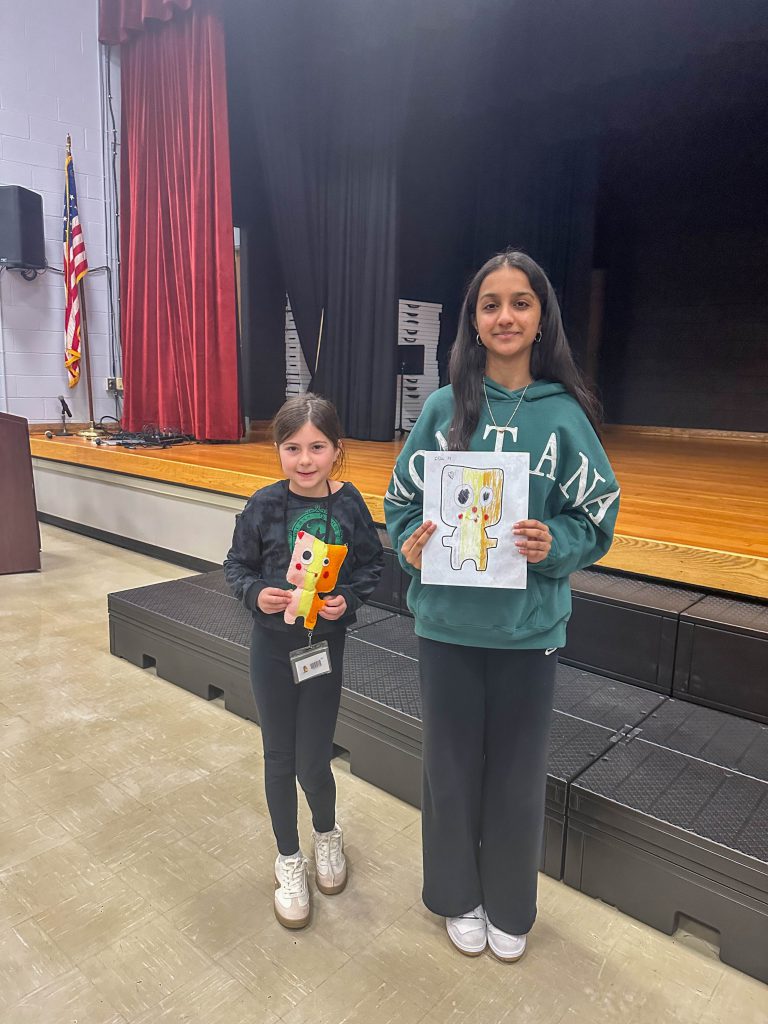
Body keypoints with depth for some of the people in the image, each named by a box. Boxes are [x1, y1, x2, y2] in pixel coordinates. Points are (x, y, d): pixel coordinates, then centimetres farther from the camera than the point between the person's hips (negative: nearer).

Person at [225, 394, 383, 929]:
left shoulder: (350, 504, -10)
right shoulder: (264, 505, -10)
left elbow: (372, 563, 1)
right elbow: (237, 564, 1)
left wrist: (348, 598, -15)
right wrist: (255, 592, -18)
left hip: (326, 643, 0)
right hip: (272, 644, 1)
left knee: (313, 763, 5)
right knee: (279, 758, 12)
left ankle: (327, 833, 40)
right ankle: (289, 859, 36)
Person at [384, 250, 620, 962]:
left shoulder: (564, 414, -4)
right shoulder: (444, 407, -3)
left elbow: (595, 519, -1)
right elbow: (403, 500, 4)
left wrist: (552, 544, -20)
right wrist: (412, 545, -15)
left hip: (528, 628, 0)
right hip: (447, 622, 1)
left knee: (516, 771, 16)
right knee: (451, 763, 15)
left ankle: (508, 908, 43)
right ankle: (457, 896, 43)